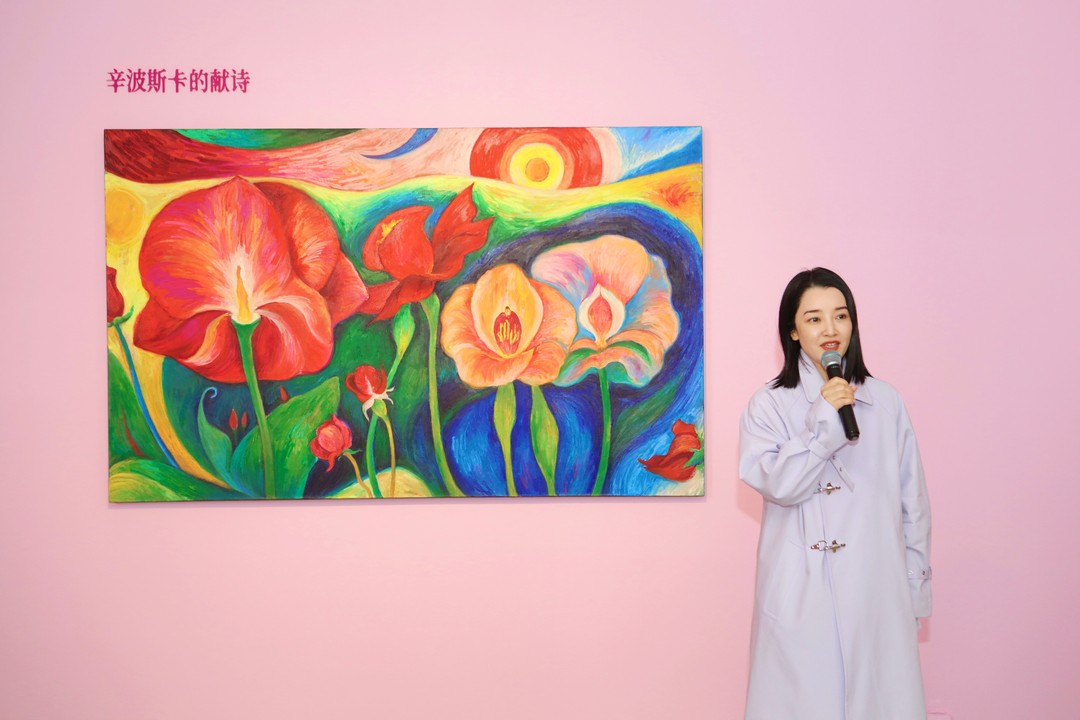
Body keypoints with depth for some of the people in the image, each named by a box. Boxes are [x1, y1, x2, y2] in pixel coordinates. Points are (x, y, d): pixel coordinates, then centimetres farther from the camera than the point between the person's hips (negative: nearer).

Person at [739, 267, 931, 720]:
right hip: (803, 597, -2)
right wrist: (824, 423, -17)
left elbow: (913, 503, 7)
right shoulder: (769, 405, 0)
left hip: (877, 594, 2)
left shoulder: (886, 402, 5)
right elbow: (777, 484, -13)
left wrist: (914, 590, 7)